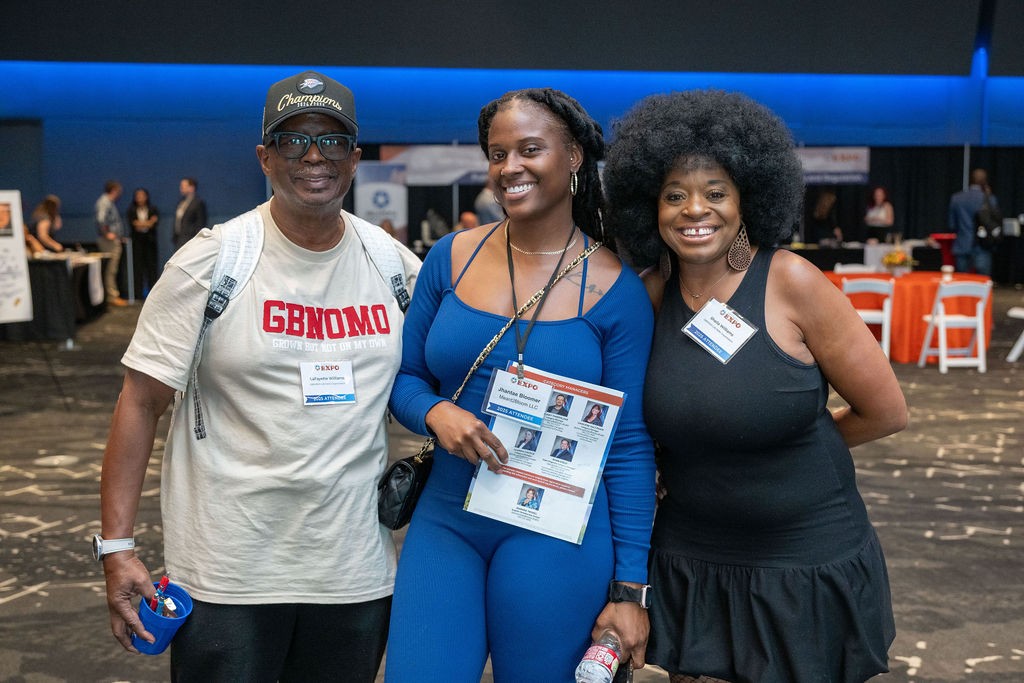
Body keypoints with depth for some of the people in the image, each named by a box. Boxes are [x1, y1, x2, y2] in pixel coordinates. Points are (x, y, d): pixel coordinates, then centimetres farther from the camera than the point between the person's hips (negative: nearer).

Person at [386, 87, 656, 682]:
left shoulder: (614, 288, -6)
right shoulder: (452, 257, 2)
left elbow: (630, 445, -4)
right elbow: (405, 377, 11)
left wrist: (630, 587, -5)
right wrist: (435, 412, -13)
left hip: (557, 536, -2)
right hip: (446, 522, 3)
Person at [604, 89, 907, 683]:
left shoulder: (792, 283, -15)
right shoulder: (654, 292, -3)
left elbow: (886, 413, -8)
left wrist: (794, 443, 3)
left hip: (808, 566, -3)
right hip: (691, 563, 3)